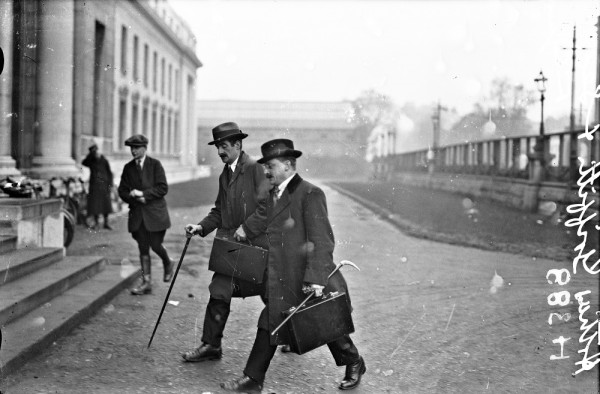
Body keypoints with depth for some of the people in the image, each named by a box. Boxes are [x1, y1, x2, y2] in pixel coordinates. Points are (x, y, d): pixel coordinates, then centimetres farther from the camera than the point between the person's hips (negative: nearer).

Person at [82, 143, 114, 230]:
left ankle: (106, 223, 11)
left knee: (105, 203, 2)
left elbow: (109, 173, 5)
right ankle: (96, 223, 11)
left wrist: (110, 185, -2)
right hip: (94, 186, 0)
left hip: (104, 185, 0)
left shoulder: (104, 161, 1)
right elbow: (83, 163, -17)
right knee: (94, 204, 0)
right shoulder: (90, 161, 3)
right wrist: (91, 154, -18)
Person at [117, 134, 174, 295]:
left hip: (155, 213, -3)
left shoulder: (155, 164, -2)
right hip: (137, 214, 3)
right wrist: (134, 197, -9)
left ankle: (167, 264, 28)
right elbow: (122, 191, 9)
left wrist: (143, 194, -15)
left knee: (155, 245, -3)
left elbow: (163, 188, -9)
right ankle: (146, 282, 7)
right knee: (143, 248, 3)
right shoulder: (128, 168, 9)